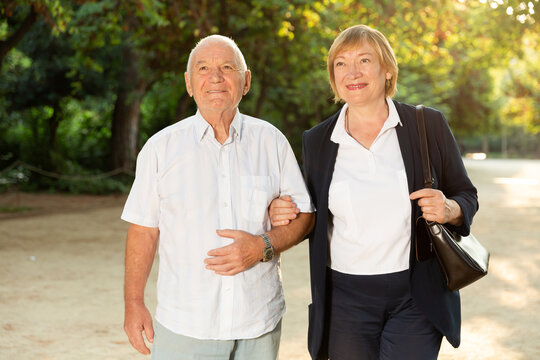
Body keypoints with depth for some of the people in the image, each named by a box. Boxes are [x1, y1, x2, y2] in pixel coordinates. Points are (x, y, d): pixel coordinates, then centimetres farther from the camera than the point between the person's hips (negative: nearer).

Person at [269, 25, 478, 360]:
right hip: (346, 300, 2)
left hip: (416, 298, -1)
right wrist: (284, 215, -7)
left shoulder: (429, 125, -1)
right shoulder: (317, 140, 4)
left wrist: (449, 210, -16)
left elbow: (466, 197, 6)